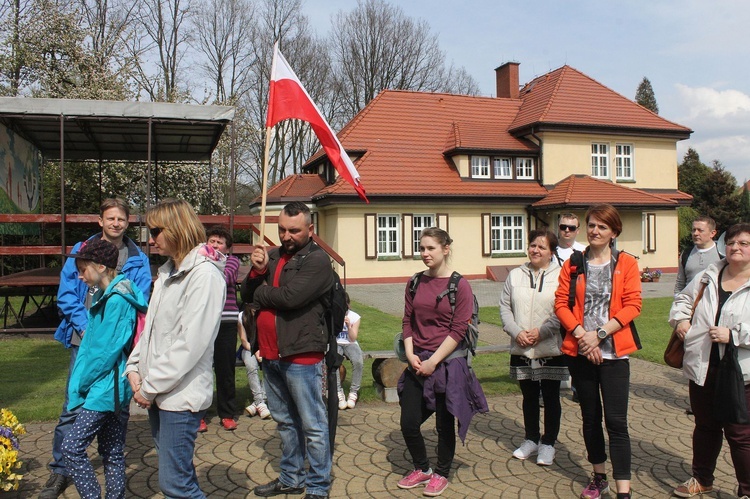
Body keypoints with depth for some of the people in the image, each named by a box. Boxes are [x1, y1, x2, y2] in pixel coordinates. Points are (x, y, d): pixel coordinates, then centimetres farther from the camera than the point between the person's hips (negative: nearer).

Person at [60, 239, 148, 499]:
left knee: (72, 446, -6)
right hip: (108, 386, 9)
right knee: (112, 451, 14)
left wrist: (80, 383, -9)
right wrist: (80, 381, 11)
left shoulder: (116, 300, -18)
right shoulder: (104, 296, 12)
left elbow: (106, 351, -19)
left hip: (105, 387, -9)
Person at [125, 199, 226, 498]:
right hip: (158, 393, 9)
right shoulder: (168, 272, 13)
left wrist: (151, 385, -15)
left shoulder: (204, 275, -16)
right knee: (178, 474, 17)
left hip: (182, 394, -9)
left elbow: (191, 343, -21)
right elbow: (152, 326, 15)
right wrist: (135, 367, 3)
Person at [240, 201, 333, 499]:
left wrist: (259, 293, -5)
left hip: (300, 354, -8)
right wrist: (257, 271, -12)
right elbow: (246, 295, 7)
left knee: (312, 425, 3)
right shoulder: (272, 256, 12)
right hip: (270, 353, 8)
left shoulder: (317, 260, -10)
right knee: (284, 421, 20)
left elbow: (290, 296, -23)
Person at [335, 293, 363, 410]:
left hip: (350, 344, 1)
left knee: (358, 362, -32)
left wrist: (349, 326, -17)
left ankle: (353, 393, -18)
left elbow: (353, 338, -1)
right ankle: (339, 393, -25)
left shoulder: (354, 317, 2)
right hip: (334, 344, -1)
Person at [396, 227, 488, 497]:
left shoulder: (459, 285, -8)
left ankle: (441, 473, 30)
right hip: (418, 363, 5)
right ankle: (422, 469, 31)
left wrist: (433, 361, -15)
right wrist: (410, 354, -5)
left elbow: (458, 330, -11)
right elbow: (407, 321, 9)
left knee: (444, 423, 8)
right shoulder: (415, 283, 6)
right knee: (408, 423, 6)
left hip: (448, 363, -4)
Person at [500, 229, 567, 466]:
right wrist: (516, 332, -10)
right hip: (521, 350, 3)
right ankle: (531, 439, 31)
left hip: (551, 349, -3)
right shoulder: (515, 275, 7)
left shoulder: (560, 276, -5)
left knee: (551, 397, 8)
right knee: (529, 396, 16)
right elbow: (505, 307, 4)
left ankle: (548, 443, 23)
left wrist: (541, 332, -17)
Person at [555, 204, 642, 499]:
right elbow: (561, 303, 0)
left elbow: (632, 306, -7)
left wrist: (599, 334, -15)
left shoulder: (626, 263, 0)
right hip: (579, 352, 3)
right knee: (590, 416, 14)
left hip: (613, 352, -3)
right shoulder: (573, 264, 6)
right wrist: (581, 334, -14)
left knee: (616, 420, -6)